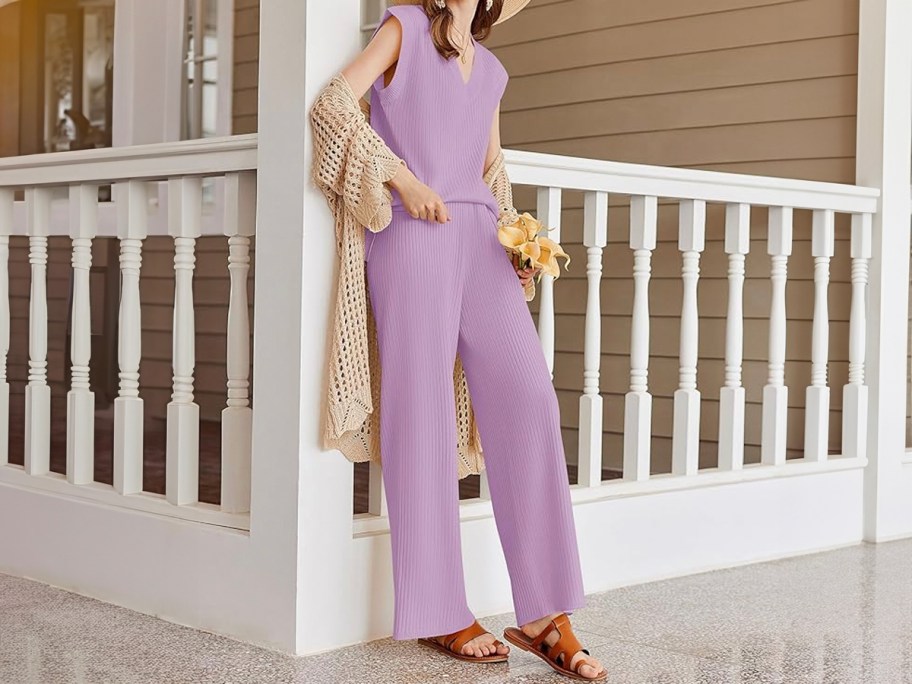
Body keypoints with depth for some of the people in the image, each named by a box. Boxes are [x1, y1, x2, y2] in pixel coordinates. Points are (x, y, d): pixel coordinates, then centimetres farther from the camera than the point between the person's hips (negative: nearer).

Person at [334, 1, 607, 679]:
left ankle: (543, 614, -7)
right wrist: (402, 177, -11)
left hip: (481, 240, 5)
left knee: (529, 398, -9)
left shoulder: (491, 69, 24)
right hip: (412, 235, -5)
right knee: (422, 411, -6)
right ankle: (441, 613, 2)